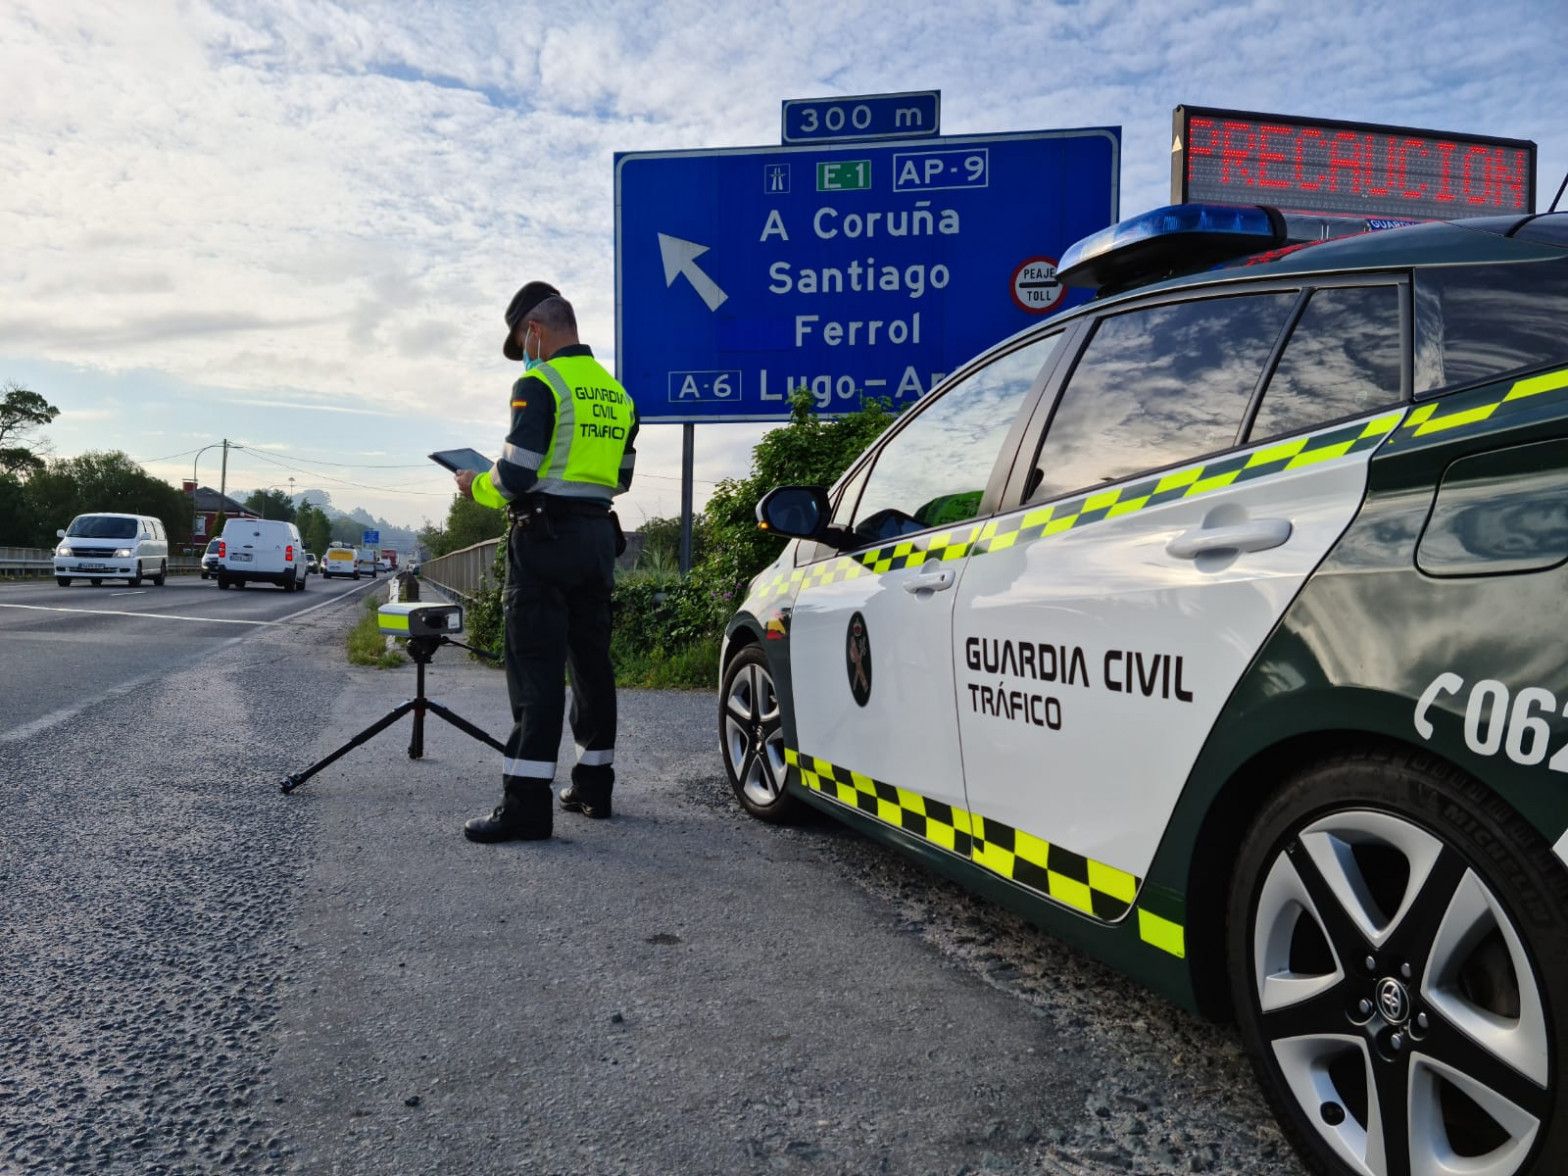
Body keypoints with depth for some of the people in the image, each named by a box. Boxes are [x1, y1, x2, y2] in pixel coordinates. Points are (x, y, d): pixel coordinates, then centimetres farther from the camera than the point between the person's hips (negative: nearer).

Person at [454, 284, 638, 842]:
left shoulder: (539, 384, -10)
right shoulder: (615, 392, 14)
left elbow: (515, 477, -16)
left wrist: (476, 487, 3)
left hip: (545, 536, -8)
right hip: (598, 535, 8)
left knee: (535, 669, -8)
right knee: (591, 661, 14)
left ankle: (526, 803, -9)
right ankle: (594, 784, 23)